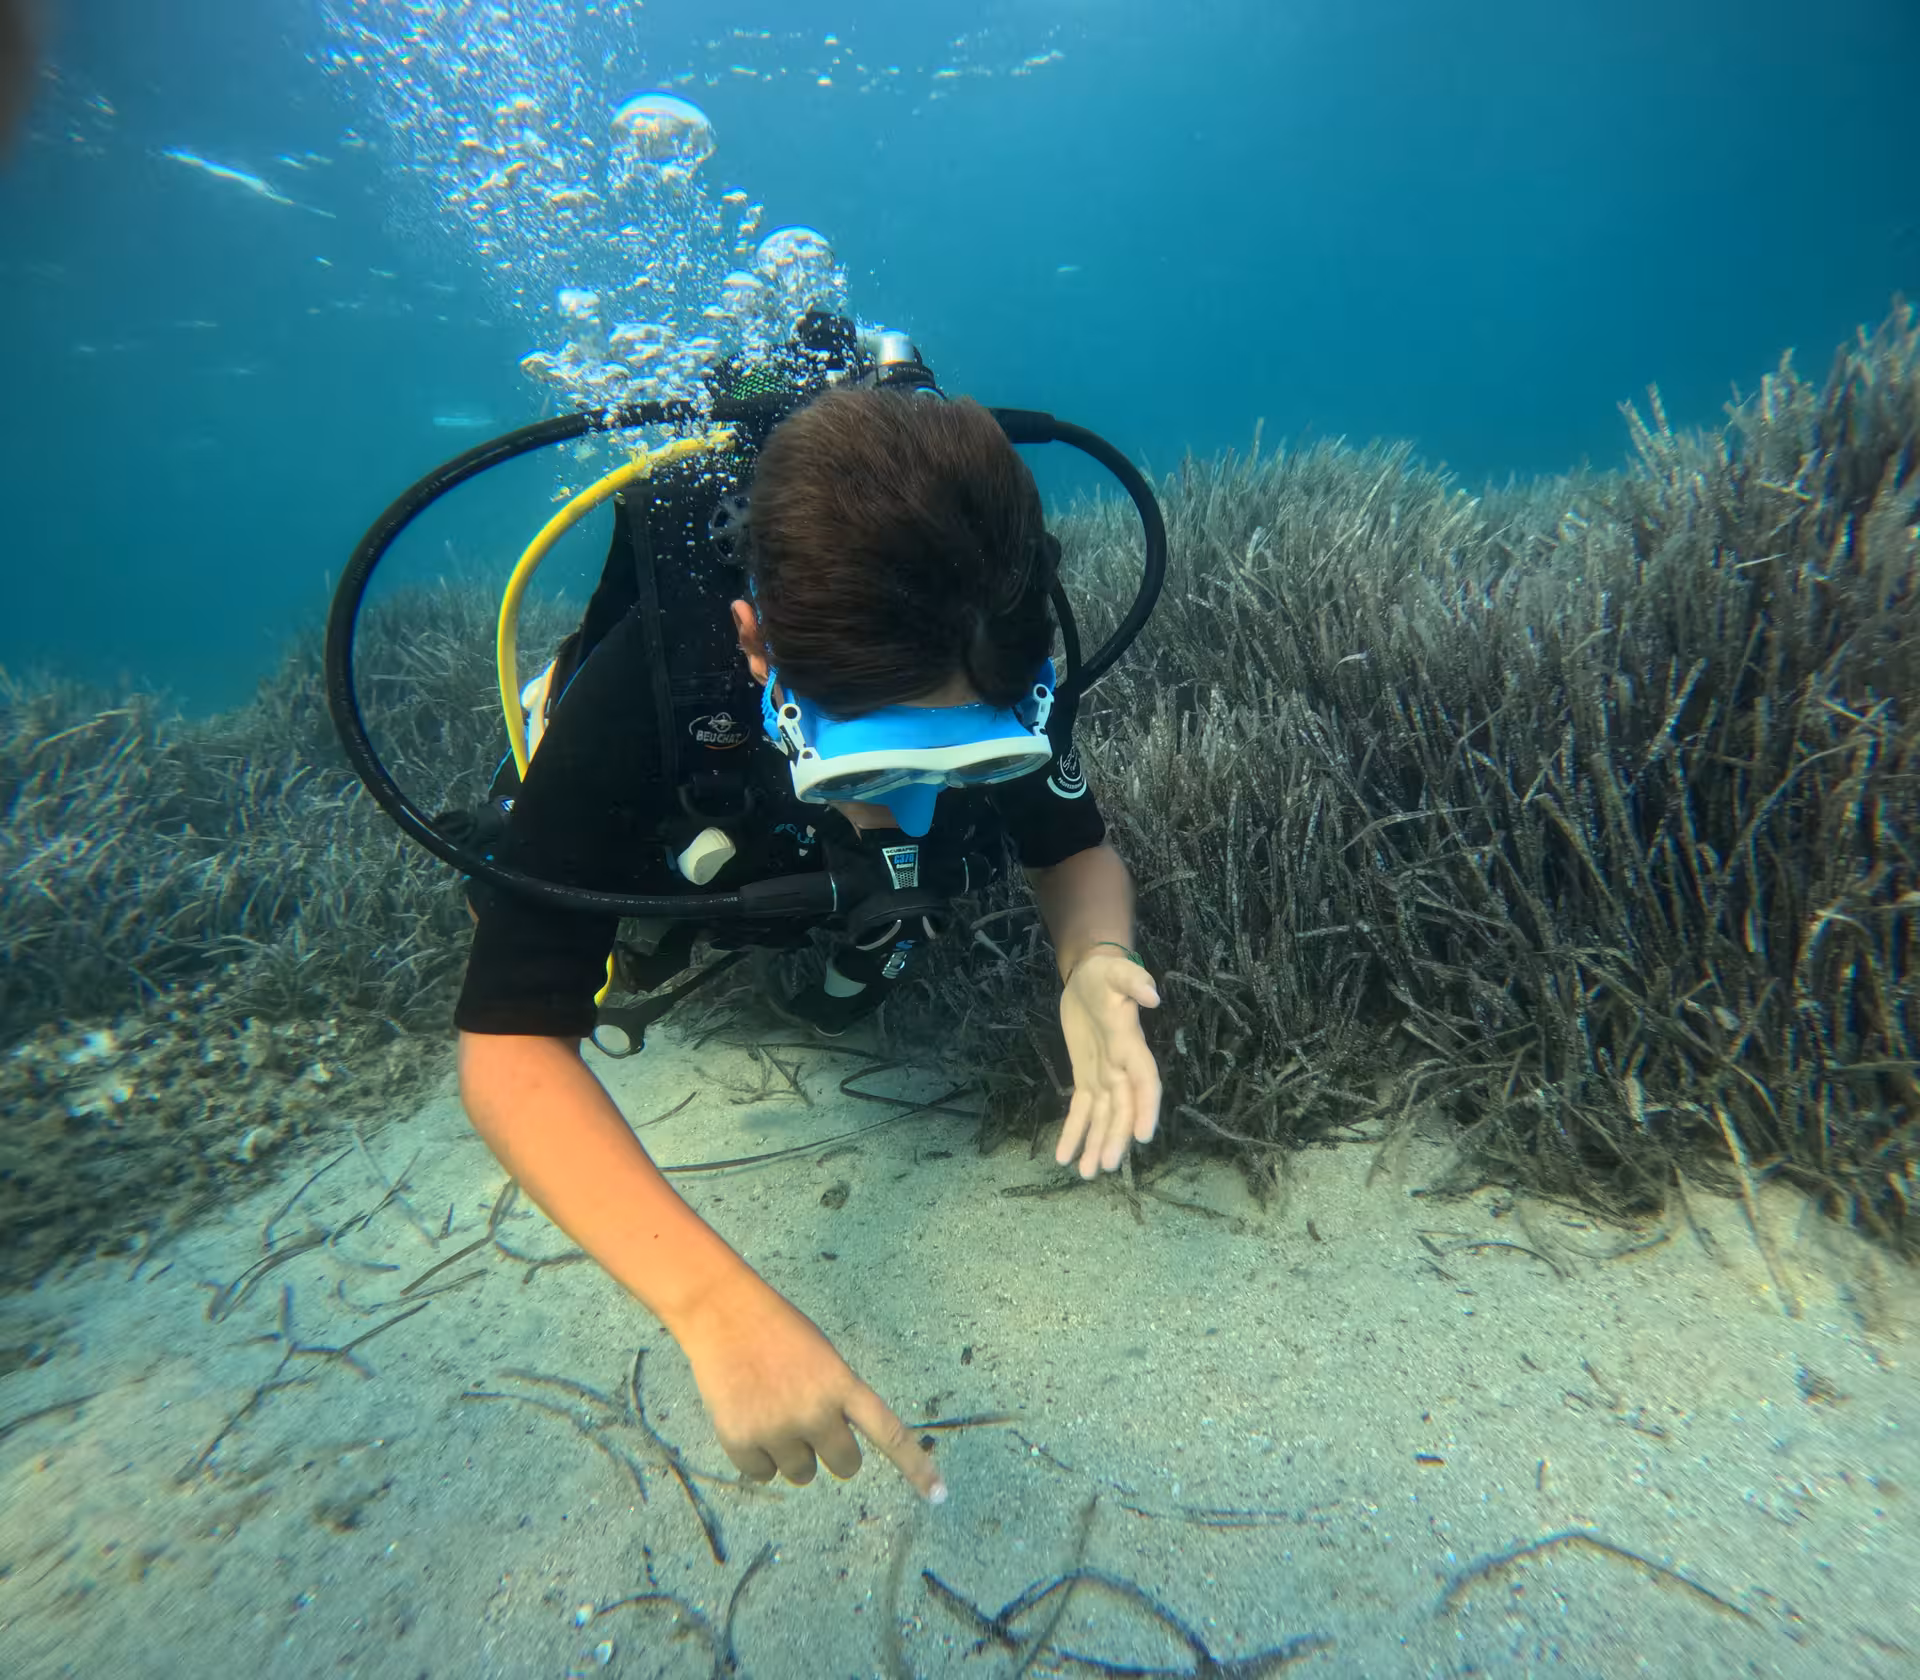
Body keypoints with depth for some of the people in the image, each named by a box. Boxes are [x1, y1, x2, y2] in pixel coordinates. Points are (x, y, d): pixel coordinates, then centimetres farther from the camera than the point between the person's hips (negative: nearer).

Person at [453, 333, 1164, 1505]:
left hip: (815, 866, 2)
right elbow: (509, 1048, -47)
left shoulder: (989, 664, -38)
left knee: (846, 1001, 18)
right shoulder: (631, 703, -47)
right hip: (680, 835, -1)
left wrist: (1094, 963, -48)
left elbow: (1074, 848, -24)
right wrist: (714, 1301, -61)